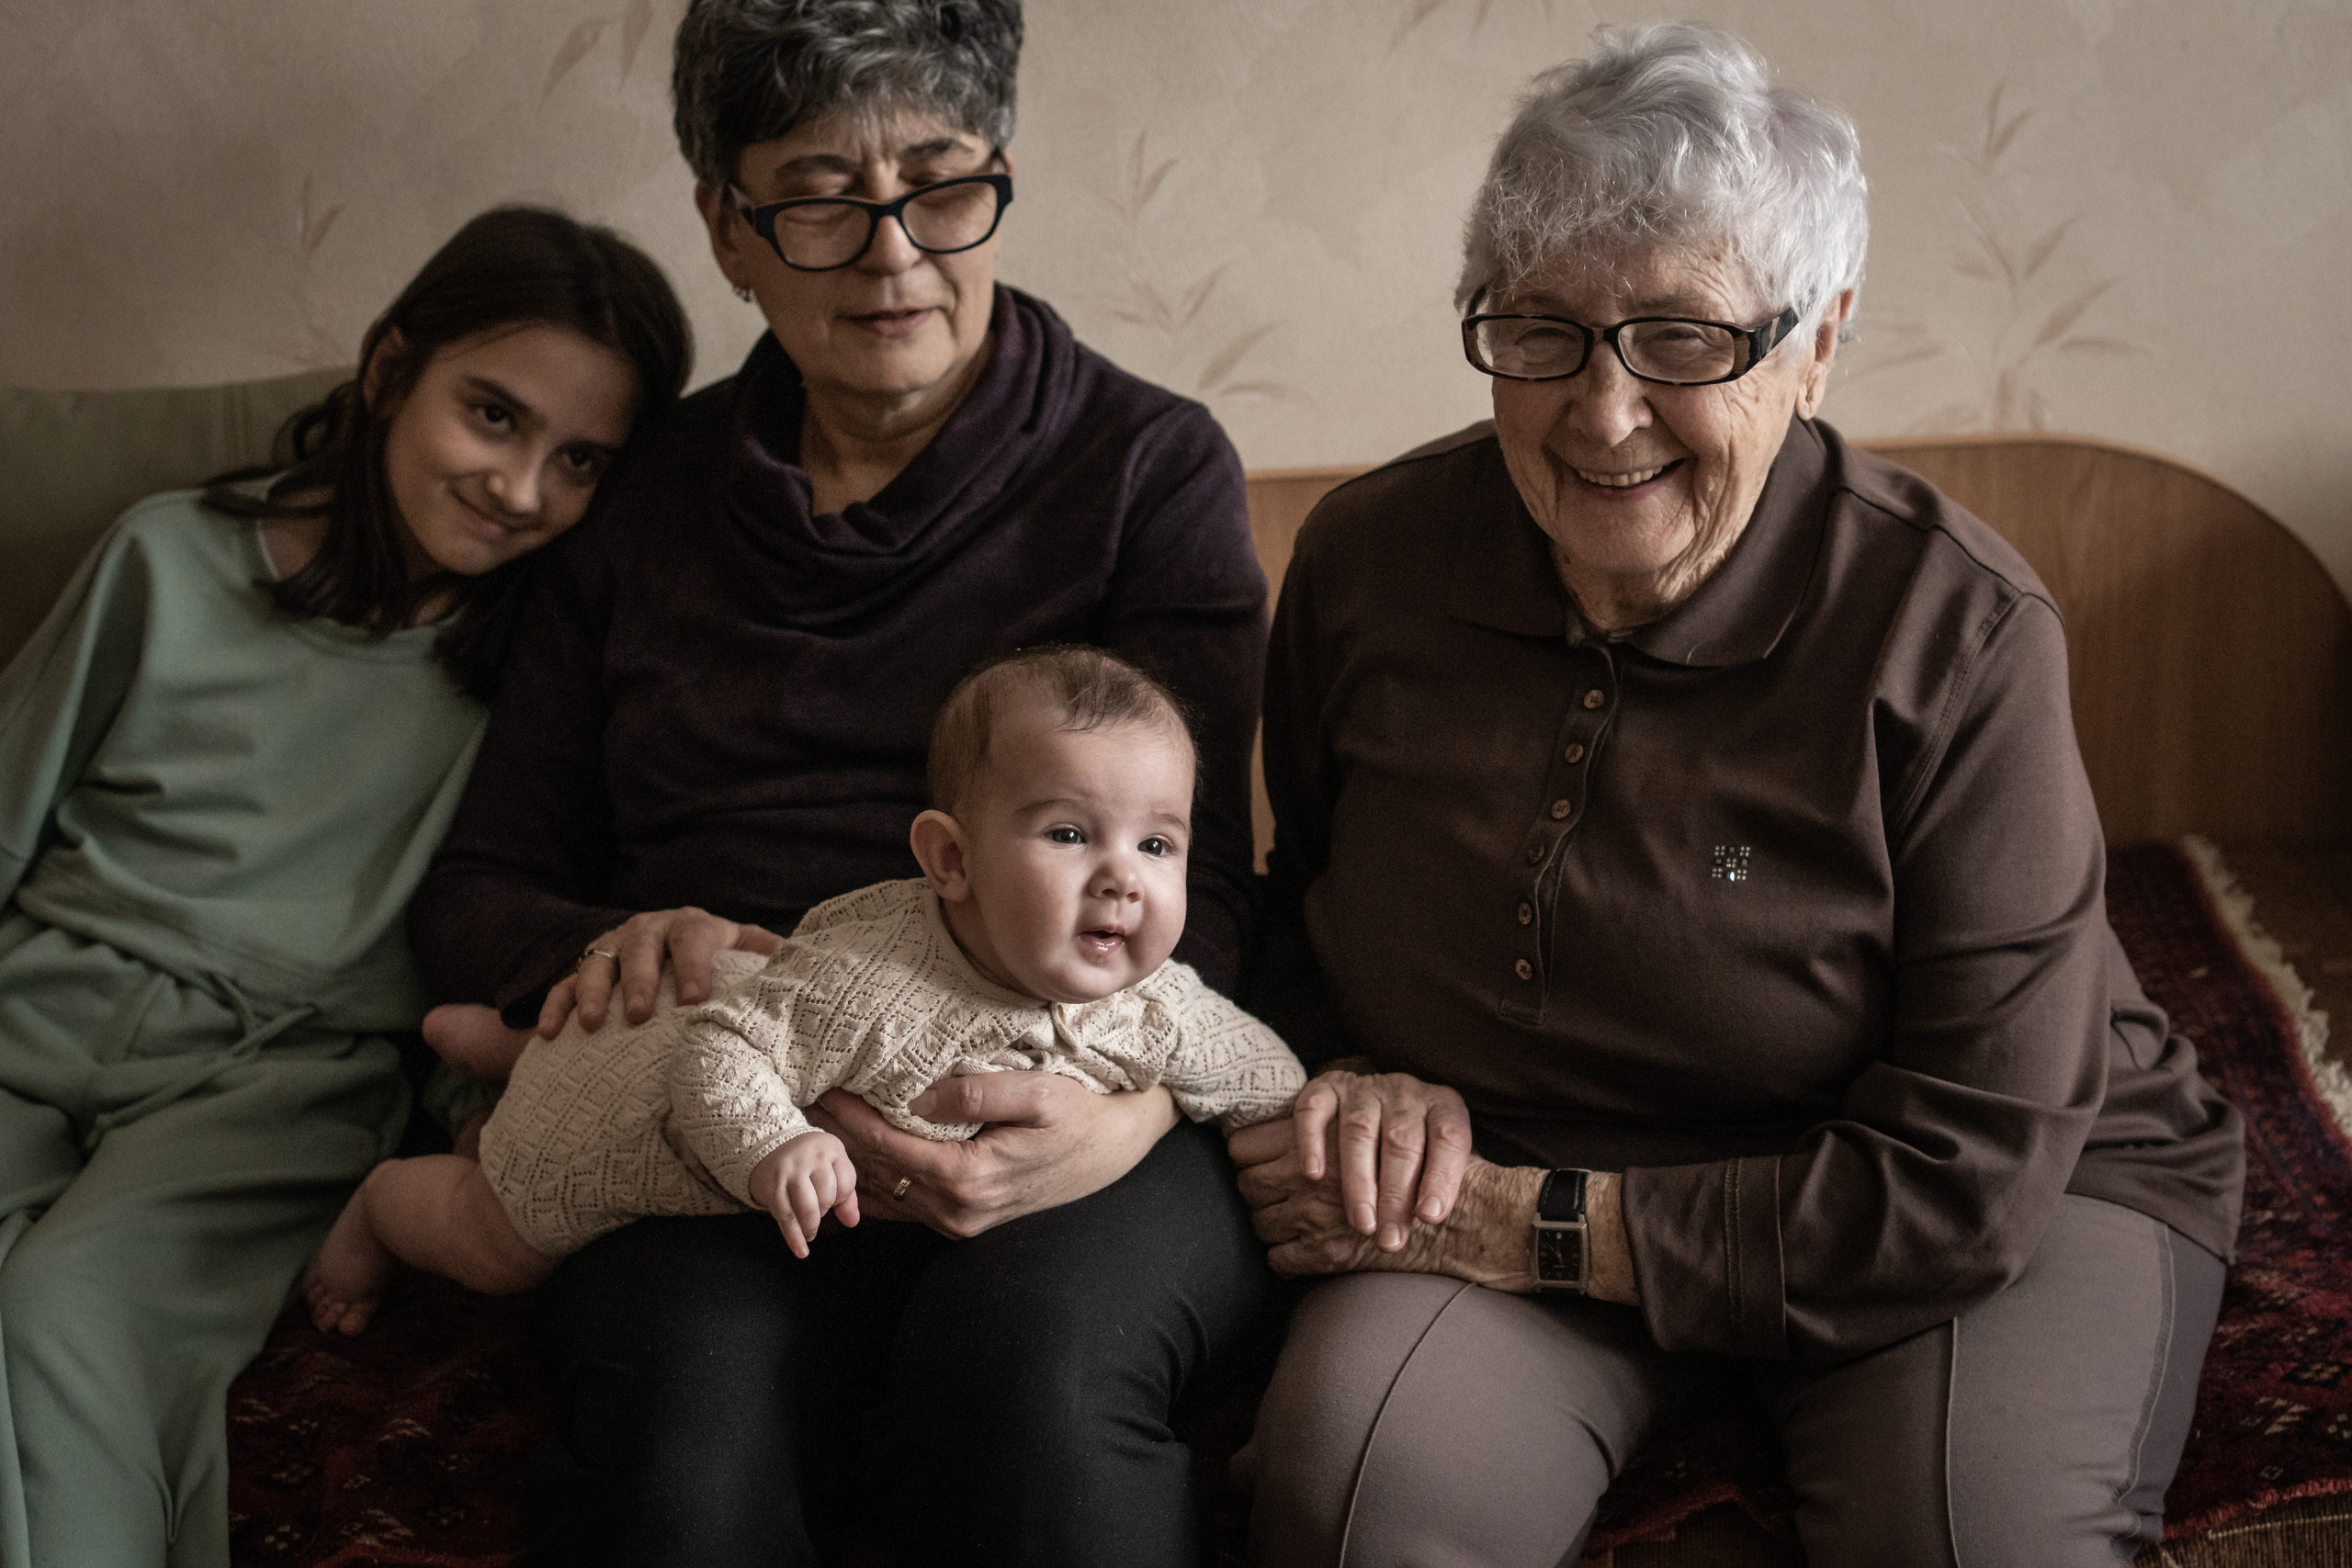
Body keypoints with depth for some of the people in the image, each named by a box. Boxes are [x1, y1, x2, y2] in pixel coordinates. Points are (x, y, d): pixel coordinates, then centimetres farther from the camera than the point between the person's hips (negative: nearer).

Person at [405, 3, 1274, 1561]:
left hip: (1078, 1099, -2)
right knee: (686, 1387, -33)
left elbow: (1193, 875, 1)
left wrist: (1126, 1112, -21)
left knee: (1029, 1356, -36)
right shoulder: (641, 499, 20)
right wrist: (604, 949, -4)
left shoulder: (1151, 464, 11)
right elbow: (480, 883, 22)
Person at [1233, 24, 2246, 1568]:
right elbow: (1294, 919, 10)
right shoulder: (1370, 558, -8)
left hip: (2017, 1195, -1)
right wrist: (1366, 1086, -13)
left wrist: (1534, 1225, -23)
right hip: (1511, 1181, 2)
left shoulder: (1958, 630, -21)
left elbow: (1965, 1177, -22)